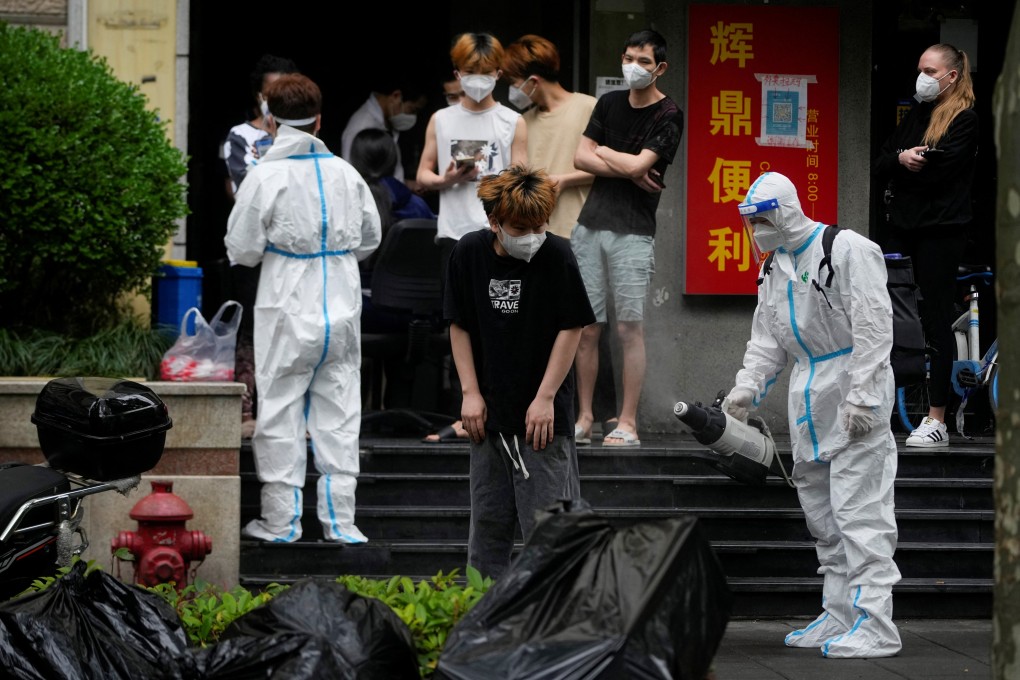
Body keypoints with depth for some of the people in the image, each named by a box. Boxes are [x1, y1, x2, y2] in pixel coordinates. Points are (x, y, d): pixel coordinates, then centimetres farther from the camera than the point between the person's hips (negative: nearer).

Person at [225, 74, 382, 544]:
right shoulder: (346, 174, 2)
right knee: (338, 411, 9)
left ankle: (280, 520, 8)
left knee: (280, 411, 5)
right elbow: (370, 238, 13)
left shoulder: (266, 176, -11)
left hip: (288, 310, -4)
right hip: (341, 307, 4)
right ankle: (339, 519, 10)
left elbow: (242, 249, -7)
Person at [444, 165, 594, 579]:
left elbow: (571, 329, -8)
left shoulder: (556, 255, -12)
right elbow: (459, 326, 6)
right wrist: (471, 393, 0)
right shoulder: (470, 254, -2)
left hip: (543, 413, -4)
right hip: (489, 412, 4)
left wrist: (545, 398, -10)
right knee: (487, 517, 11)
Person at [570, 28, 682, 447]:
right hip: (590, 225, 5)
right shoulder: (610, 104, 14)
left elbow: (636, 165, -13)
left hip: (632, 232, -5)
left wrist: (603, 151, 4)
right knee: (586, 328, 5)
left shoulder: (668, 116, -3)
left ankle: (628, 424, -2)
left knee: (630, 328, -4)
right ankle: (585, 417, 12)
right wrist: (629, 172, -6)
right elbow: (581, 158, 7)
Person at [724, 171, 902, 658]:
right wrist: (746, 389, 3)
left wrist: (861, 397, -21)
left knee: (859, 512, -13)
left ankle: (874, 625, -13)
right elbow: (768, 342, 18)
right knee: (823, 518, 12)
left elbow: (873, 326, -16)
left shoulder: (846, 250, -11)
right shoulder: (775, 272, 16)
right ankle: (839, 617, 19)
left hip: (854, 398, -9)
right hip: (810, 407, 9)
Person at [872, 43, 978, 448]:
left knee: (936, 321, -3)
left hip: (941, 232, -6)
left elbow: (939, 173, -16)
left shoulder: (965, 120, -3)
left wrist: (899, 169, -3)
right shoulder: (915, 115, 18)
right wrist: (902, 159, -10)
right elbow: (878, 167, 11)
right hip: (901, 229, 6)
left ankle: (937, 421, 1)